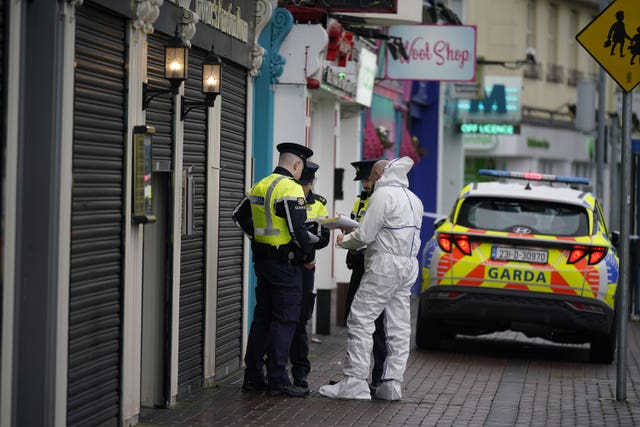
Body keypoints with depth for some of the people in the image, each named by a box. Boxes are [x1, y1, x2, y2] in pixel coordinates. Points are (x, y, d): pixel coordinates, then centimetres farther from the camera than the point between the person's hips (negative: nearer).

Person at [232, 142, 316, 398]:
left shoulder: (260, 186, 11)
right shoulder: (291, 189, -15)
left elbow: (239, 215, 20)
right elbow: (297, 229, -21)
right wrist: (310, 256, -8)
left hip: (262, 260, 8)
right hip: (285, 261, -8)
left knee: (262, 318, 14)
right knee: (284, 320, -4)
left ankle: (253, 377, 17)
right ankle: (278, 380, -4)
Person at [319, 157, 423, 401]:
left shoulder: (383, 194, -9)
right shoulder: (413, 199, 19)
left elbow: (365, 235, -12)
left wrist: (344, 241, 7)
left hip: (384, 266, -9)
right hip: (408, 265, 9)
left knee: (361, 320, -7)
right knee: (399, 327, 7)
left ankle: (355, 381, -11)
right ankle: (392, 383, 6)